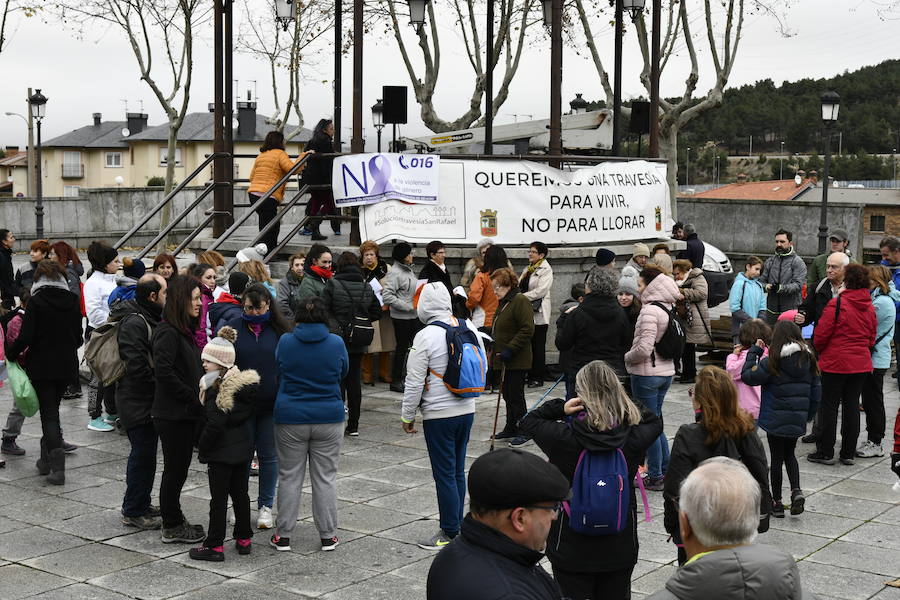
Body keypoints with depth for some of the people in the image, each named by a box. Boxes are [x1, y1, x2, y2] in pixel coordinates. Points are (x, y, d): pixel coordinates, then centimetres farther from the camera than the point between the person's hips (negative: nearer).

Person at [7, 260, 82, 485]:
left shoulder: (36, 301, -13)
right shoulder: (73, 301, 1)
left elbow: (25, 337, -15)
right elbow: (78, 337, 7)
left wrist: (11, 355, 1)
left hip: (42, 366, -4)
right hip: (67, 365, 4)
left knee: (48, 413, -1)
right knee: (52, 409, 20)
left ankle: (57, 466, -11)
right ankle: (47, 459, 26)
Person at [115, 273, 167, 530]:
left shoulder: (149, 319, 12)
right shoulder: (134, 323, -21)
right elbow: (137, 366, -26)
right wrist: (160, 384, -17)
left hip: (148, 401, 10)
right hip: (138, 402, -10)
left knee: (145, 454, 17)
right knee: (143, 454, -3)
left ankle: (141, 505, 29)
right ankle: (133, 512, 7)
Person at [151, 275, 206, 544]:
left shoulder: (185, 330, 13)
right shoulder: (168, 332, -17)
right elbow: (163, 372, -25)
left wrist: (198, 399, 5)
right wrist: (193, 398, -19)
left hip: (187, 412, 9)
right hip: (173, 414, -9)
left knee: (179, 468, 16)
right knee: (175, 469, 1)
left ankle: (174, 520, 27)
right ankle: (172, 527, 11)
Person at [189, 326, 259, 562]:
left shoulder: (217, 387, -19)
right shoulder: (246, 382, 5)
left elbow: (215, 424, -23)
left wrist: (203, 449, -11)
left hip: (221, 451, -8)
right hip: (242, 447, 8)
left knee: (219, 498, -1)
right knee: (240, 493, 16)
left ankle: (215, 545, 5)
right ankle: (244, 539, 24)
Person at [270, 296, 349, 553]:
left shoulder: (285, 342, -7)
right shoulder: (336, 343, -7)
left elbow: (278, 374, 8)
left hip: (290, 418, 0)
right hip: (328, 418, 0)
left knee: (289, 476, 9)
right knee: (326, 477, 9)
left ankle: (283, 535, 13)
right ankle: (328, 536, 13)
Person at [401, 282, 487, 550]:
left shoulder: (426, 336, -17)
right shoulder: (469, 327, 2)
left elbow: (414, 382, -13)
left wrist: (407, 416, -1)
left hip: (439, 415, -7)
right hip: (467, 410, 7)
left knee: (445, 474, 1)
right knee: (458, 471, 16)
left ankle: (450, 533, 7)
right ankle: (456, 525, 24)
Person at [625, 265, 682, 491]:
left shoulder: (650, 311, -19)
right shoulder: (668, 308, 8)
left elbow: (644, 348, -25)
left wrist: (627, 358, -6)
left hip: (647, 374, -9)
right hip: (666, 371, 9)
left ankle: (656, 477, 8)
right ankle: (667, 469, 24)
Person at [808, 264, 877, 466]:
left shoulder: (836, 304, -15)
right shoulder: (870, 307, 4)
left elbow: (821, 335, -13)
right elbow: (872, 338, 11)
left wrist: (820, 351, 7)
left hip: (835, 363, -5)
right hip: (861, 364, 5)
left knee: (830, 406, 4)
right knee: (852, 406, 11)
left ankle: (825, 452, 8)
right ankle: (848, 453, 16)